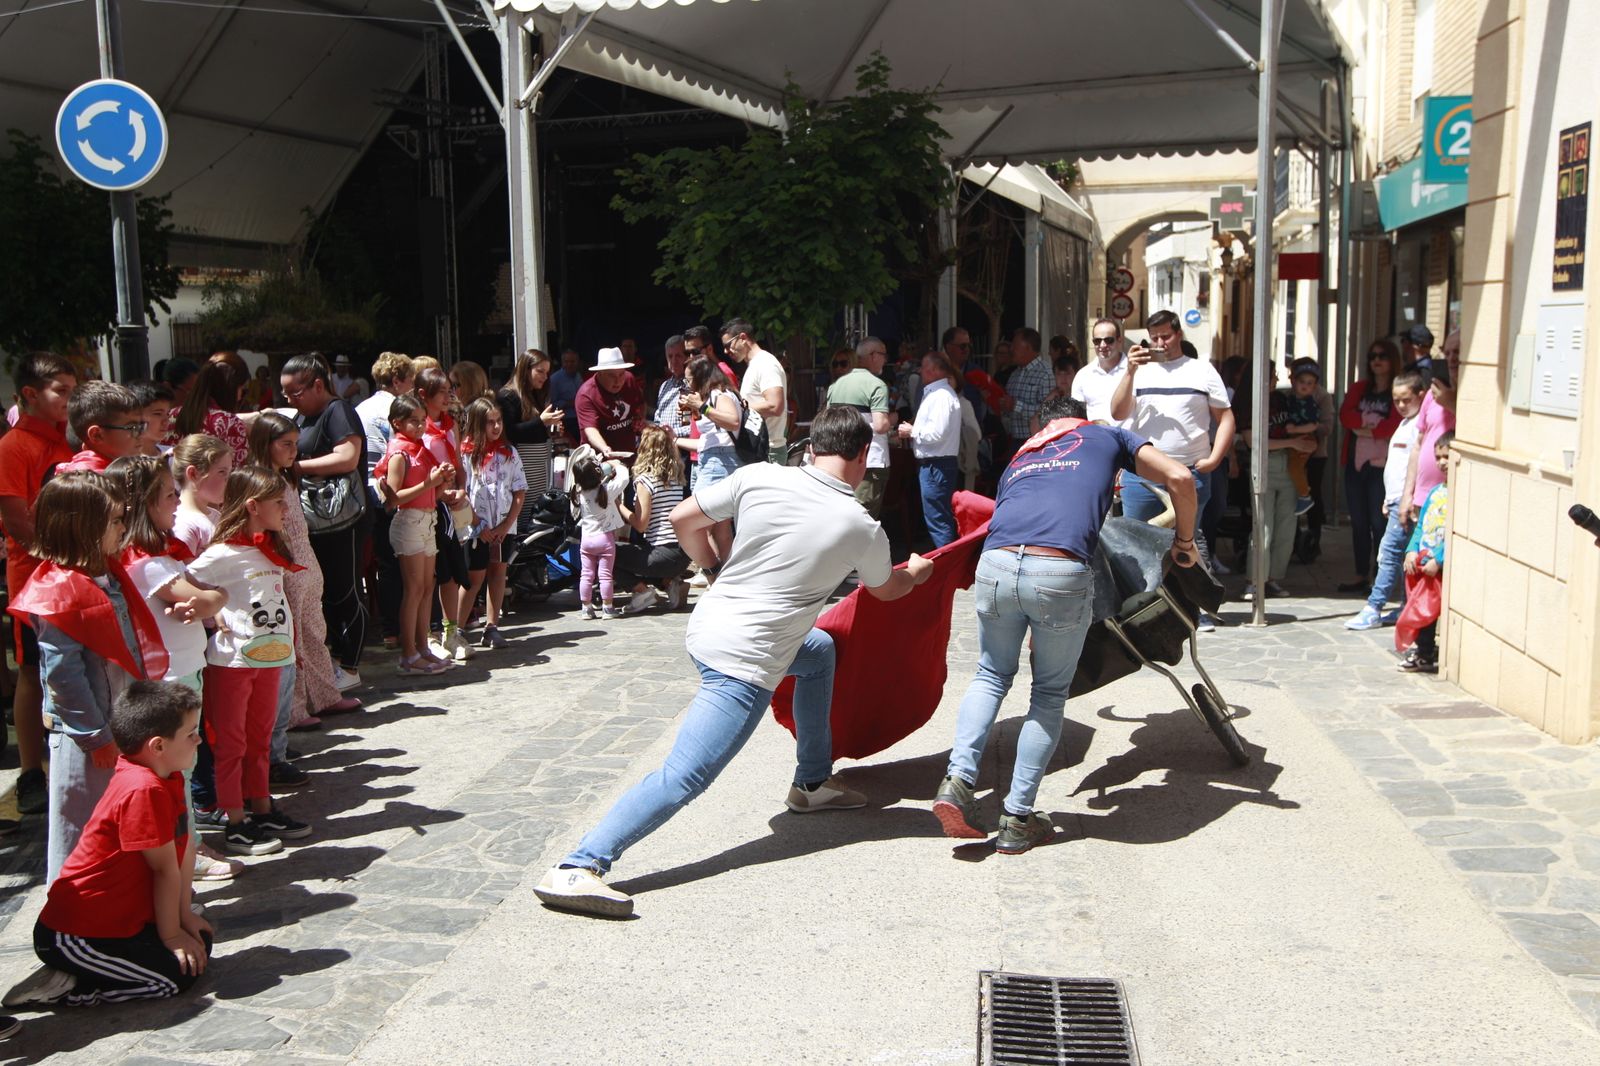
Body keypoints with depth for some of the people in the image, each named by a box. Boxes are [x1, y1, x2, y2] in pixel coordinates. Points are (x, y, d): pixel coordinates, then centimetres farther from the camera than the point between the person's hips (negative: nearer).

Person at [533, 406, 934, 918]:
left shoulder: (760, 477, 0)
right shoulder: (863, 529, -4)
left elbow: (683, 519, 7)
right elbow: (886, 589, 19)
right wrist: (916, 572, 43)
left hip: (707, 624, 7)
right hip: (745, 663, -7)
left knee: (819, 650, 30)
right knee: (682, 778, -11)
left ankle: (812, 783, 39)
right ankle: (575, 869, -20)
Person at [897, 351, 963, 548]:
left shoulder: (942, 395, -16)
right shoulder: (934, 393, 16)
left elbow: (937, 433, -24)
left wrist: (912, 431, -10)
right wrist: (913, 431, 5)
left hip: (936, 465, -11)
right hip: (930, 464, 11)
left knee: (938, 521, -6)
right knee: (941, 519, 16)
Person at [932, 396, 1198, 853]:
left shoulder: (1019, 458, 36)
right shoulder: (1106, 436, 28)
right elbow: (1179, 478, 16)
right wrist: (1184, 540, 33)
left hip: (996, 564, 3)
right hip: (1061, 573, -3)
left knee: (991, 675, 27)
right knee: (1050, 693, 17)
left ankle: (958, 779, 9)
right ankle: (1017, 819, 17)